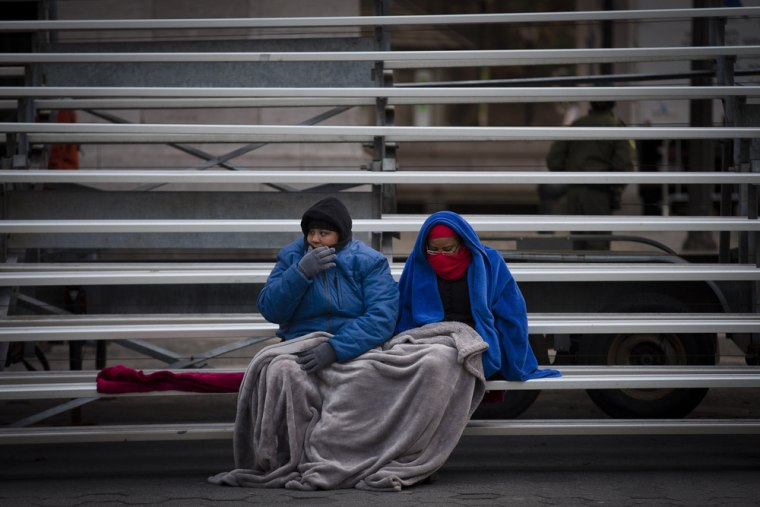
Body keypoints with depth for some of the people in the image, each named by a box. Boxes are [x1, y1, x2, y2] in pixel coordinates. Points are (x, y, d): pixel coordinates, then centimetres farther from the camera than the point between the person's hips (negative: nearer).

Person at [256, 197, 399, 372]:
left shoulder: (369, 261, -2)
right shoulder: (291, 256, 6)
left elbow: (382, 317, -15)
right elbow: (269, 310, -1)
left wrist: (335, 348, -27)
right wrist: (301, 272, -15)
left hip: (355, 350, -1)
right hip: (299, 351, 1)